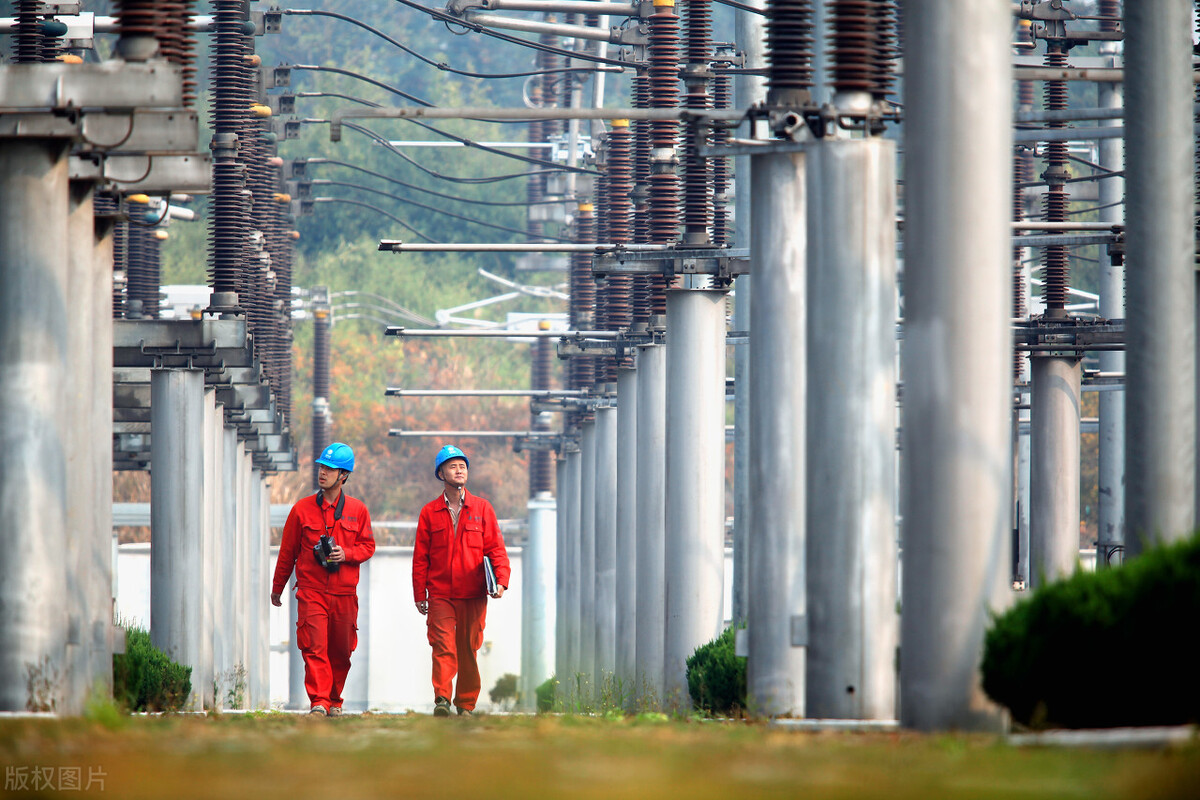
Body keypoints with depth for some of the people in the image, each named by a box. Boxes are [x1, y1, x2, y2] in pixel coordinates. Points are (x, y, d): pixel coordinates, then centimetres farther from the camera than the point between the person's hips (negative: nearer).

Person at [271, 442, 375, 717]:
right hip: (311, 590, -1)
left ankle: (334, 701, 23)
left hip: (344, 591, 2)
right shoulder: (302, 509, 4)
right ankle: (319, 702, -19)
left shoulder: (357, 511, 6)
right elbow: (287, 552, 11)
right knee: (315, 648, -14)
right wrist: (277, 588, 17)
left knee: (341, 651, 7)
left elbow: (368, 546, 11)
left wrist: (346, 554, -10)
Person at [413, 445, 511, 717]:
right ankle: (442, 699, -19)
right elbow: (420, 557, 9)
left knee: (469, 650, 4)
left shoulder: (481, 508, 9)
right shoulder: (430, 513, 8)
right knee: (443, 647, -14)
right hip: (440, 595, -1)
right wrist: (420, 594, 3)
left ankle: (466, 705, 11)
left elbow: (495, 548, 7)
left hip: (473, 595, 1)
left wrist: (501, 579, -8)